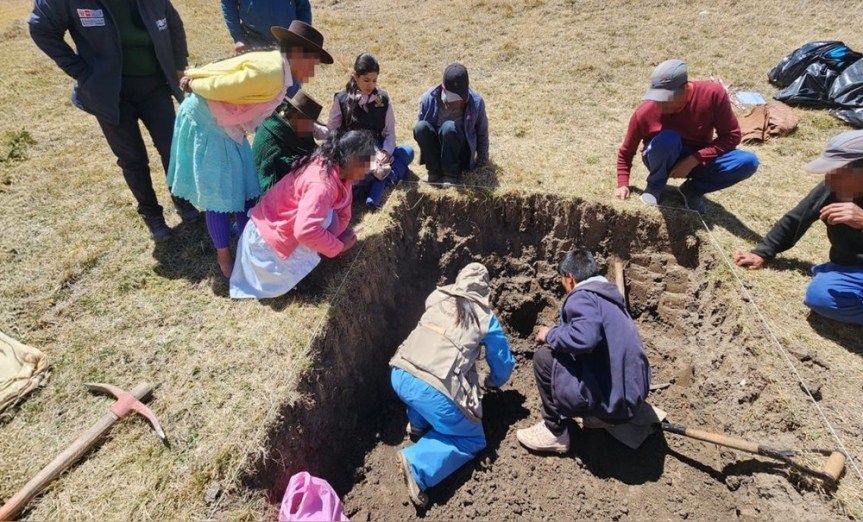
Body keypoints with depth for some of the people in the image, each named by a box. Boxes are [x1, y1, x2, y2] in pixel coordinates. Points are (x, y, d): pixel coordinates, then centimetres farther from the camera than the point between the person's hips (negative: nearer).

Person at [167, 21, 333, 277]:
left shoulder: (279, 70, 2)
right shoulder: (269, 73, -28)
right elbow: (220, 88, -24)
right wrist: (192, 85, -8)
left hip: (227, 127, 9)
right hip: (205, 124, -9)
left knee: (245, 186, 14)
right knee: (219, 194, 0)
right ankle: (223, 255, 16)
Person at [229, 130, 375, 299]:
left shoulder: (331, 166, -4)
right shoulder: (323, 182, -32)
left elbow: (343, 212, 3)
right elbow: (306, 231, -38)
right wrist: (339, 247, -25)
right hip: (270, 237, -9)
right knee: (329, 219, -23)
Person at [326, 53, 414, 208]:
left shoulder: (383, 99, 2)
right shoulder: (342, 99, -3)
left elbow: (390, 131, 1)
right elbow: (331, 131, -1)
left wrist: (385, 152, -19)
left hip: (377, 153, 3)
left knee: (408, 151, -24)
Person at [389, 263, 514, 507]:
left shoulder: (437, 297, 17)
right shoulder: (487, 317, 9)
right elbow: (503, 364, 19)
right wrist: (493, 383, 42)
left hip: (399, 374, 5)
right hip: (434, 390, -5)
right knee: (472, 440, 17)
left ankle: (418, 424, 28)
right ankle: (418, 464, -3)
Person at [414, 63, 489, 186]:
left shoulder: (476, 101, -17)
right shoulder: (429, 98, -16)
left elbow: (482, 132, -1)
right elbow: (420, 130, -2)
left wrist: (482, 158, 5)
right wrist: (426, 153, 3)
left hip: (460, 153, -1)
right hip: (436, 150, 2)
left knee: (449, 127, -34)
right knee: (421, 127, -29)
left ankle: (452, 176, -20)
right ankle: (435, 173, -16)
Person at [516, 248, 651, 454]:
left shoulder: (582, 297, -15)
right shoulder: (609, 295, 14)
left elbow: (584, 338, -33)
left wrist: (550, 334, -14)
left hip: (613, 399, -9)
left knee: (544, 358, -5)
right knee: (563, 353, 24)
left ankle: (555, 432, 8)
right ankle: (600, 415, 20)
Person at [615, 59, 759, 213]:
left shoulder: (713, 94, -21)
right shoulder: (645, 113, -23)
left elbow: (732, 135, -14)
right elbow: (626, 152, -10)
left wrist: (693, 160, -25)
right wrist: (623, 185, -22)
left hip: (698, 160, 2)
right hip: (664, 161, -2)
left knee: (748, 162, -24)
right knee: (667, 139, -37)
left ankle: (692, 189, -1)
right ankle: (655, 186, -8)